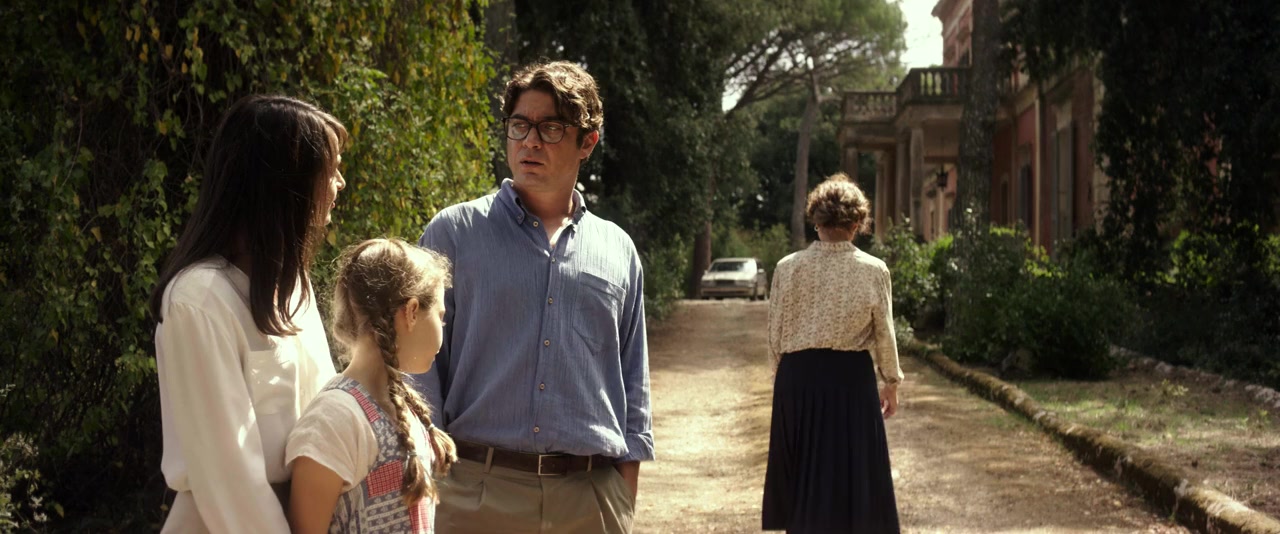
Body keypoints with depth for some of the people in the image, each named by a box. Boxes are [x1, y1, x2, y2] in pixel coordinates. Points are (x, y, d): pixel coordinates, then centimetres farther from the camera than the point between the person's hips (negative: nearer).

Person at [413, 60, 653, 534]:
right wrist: (429, 484, -4)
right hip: (478, 491, -2)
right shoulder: (453, 233, 4)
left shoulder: (619, 251, 11)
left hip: (592, 495, 2)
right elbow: (419, 363, 2)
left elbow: (634, 387, 14)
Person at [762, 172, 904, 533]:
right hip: (851, 378, -2)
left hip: (798, 376, 2)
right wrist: (891, 382, 13)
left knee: (803, 474, 14)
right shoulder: (873, 270, -7)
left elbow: (776, 334, 2)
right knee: (849, 472, 7)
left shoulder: (788, 268, -4)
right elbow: (884, 334, -1)